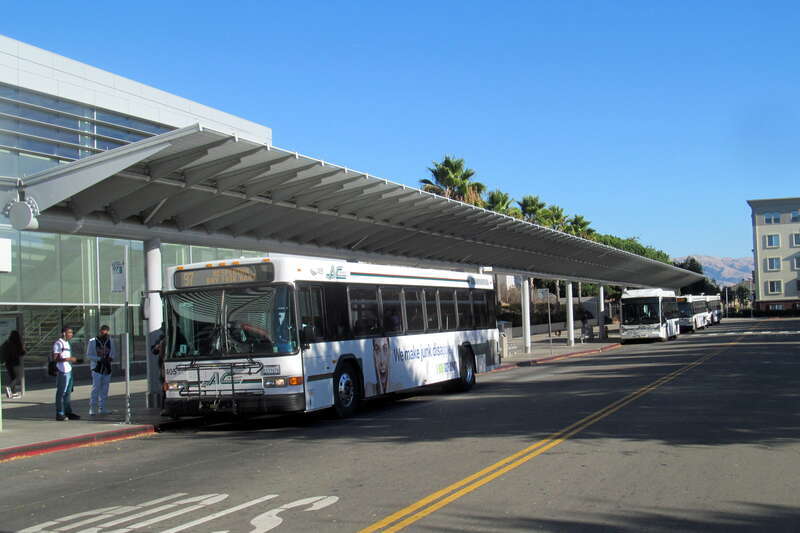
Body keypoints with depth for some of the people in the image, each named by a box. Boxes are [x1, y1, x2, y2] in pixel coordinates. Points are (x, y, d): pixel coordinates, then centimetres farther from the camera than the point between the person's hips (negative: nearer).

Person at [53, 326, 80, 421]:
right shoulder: (58, 343, -11)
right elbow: (55, 358, -17)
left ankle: (68, 412, 18)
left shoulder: (67, 343, 18)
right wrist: (68, 359, -21)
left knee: (68, 393, 13)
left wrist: (74, 360, 14)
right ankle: (59, 414, -1)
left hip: (69, 371, 9)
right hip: (62, 371, -9)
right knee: (61, 393, -4)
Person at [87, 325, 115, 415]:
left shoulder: (110, 342, 9)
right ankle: (92, 409, -6)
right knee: (95, 389, -10)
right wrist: (99, 359, -17)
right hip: (97, 369, -4)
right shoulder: (92, 342, 0)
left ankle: (102, 408, 11)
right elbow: (89, 355, -4)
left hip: (107, 369, 4)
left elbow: (114, 354, 15)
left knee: (104, 390, 5)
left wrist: (110, 358, -9)